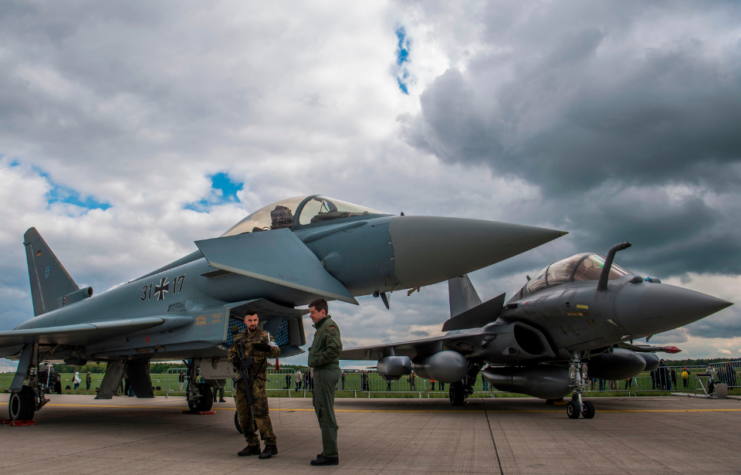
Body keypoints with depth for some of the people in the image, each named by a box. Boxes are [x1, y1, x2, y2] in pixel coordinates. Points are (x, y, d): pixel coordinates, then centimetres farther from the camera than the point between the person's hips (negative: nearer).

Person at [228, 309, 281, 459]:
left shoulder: (265, 336, 1)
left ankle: (270, 445, -8)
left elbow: (276, 352, -13)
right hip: (241, 379, 6)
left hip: (257, 379, -6)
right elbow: (230, 354, 22)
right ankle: (253, 445, 18)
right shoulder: (239, 338, 16)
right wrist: (234, 359, -2)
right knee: (243, 415, 7)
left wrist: (267, 348, -36)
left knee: (260, 412, -13)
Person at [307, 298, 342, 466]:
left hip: (326, 372, -11)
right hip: (321, 372, 11)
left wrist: (317, 361, -17)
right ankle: (330, 451, 24)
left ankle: (330, 454, -4)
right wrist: (314, 363, 8)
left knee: (325, 413, -8)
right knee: (322, 411, 15)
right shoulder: (322, 327, 22)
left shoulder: (329, 325, -10)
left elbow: (335, 348, -24)